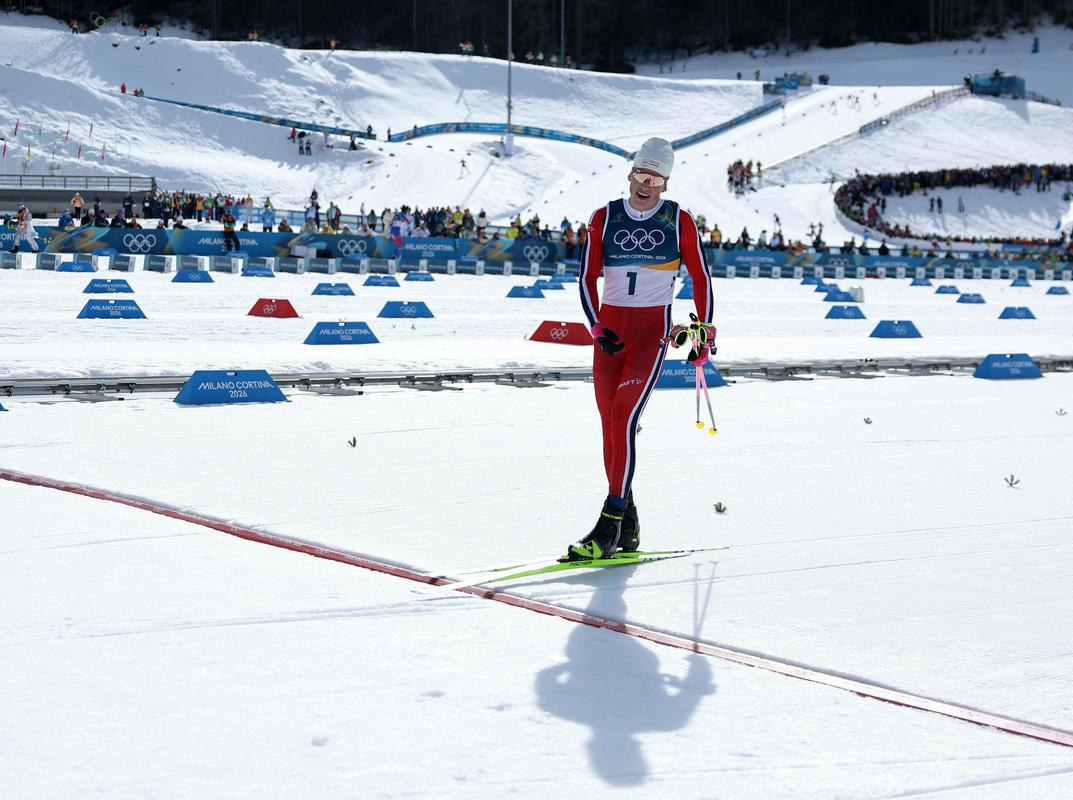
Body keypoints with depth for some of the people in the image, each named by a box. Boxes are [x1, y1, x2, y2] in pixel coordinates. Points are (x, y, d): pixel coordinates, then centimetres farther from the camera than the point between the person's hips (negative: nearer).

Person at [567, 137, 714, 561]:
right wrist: (598, 329, -8)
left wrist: (704, 334, 4)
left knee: (624, 418, -18)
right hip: (610, 327, 4)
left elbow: (701, 277, 7)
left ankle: (610, 525, -19)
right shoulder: (604, 218, 6)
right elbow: (587, 278, 5)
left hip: (652, 328, -4)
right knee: (611, 423, 3)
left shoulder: (679, 220, 0)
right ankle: (627, 526, 12)